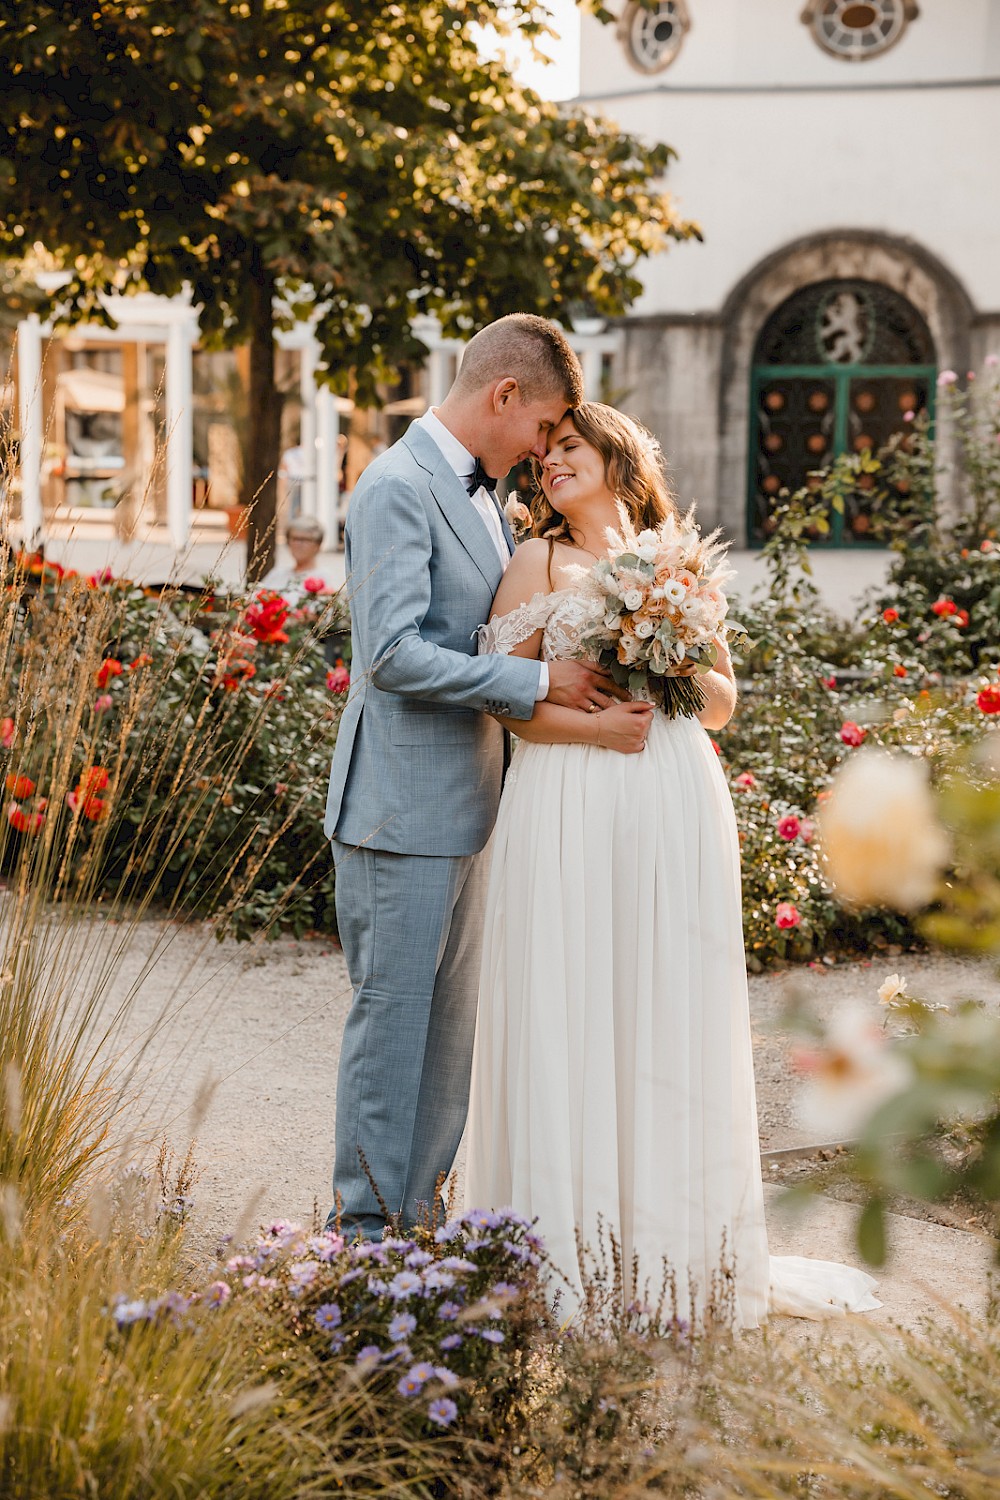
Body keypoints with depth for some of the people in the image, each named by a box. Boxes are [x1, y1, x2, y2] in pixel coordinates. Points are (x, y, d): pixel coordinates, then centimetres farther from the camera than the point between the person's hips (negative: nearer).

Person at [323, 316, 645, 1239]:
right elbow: (396, 654, -23)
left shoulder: (480, 493, 14)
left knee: (448, 1017, 14)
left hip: (464, 802, 9)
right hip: (403, 807, -9)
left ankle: (417, 1213, 25)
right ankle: (366, 1224, 11)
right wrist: (540, 683, -19)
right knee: (392, 1014, 0)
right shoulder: (399, 487, -15)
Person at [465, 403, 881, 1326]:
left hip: (675, 800, 2)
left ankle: (672, 1242, 11)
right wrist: (594, 724, -15)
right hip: (570, 807, -2)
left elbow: (725, 698, 17)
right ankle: (572, 1243, 4)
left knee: (670, 1009, 3)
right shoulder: (539, 563, 8)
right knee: (569, 1011, -3)